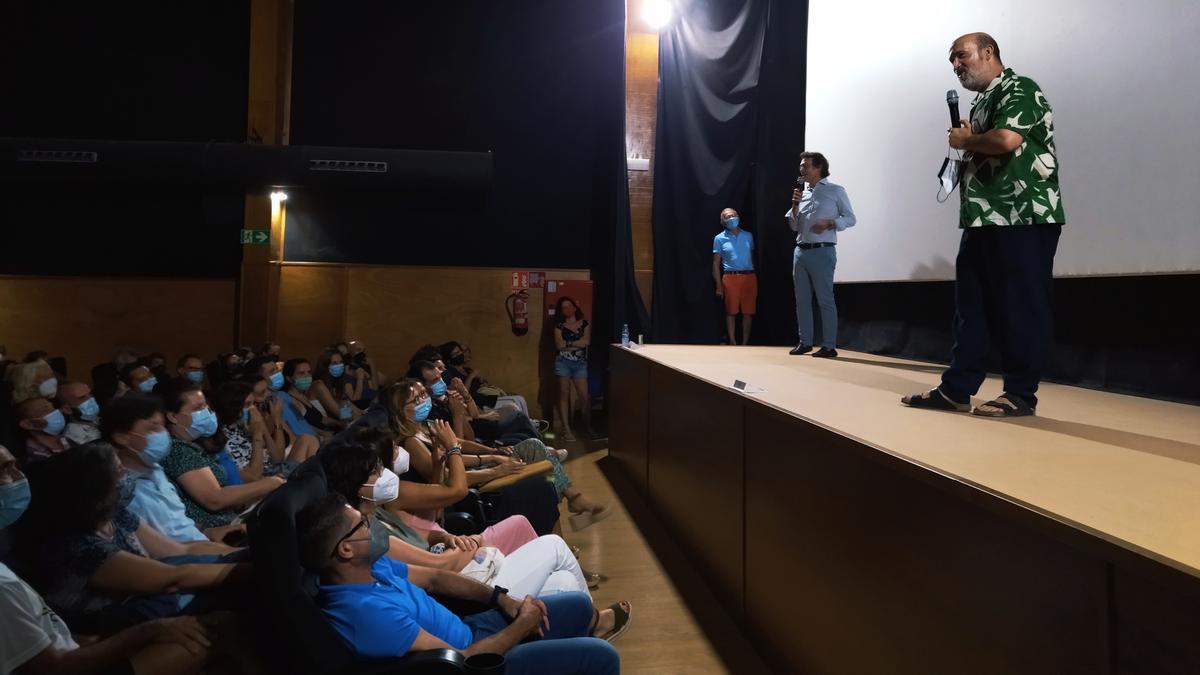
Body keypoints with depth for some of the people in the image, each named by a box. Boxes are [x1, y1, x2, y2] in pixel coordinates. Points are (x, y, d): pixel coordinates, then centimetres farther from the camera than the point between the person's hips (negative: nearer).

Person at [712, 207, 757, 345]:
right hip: (731, 277, -2)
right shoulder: (719, 238, 4)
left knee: (748, 312, 2)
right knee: (731, 311, -1)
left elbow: (753, 256, 18)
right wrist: (719, 286, -3)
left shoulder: (748, 236, 12)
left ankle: (745, 342, 10)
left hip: (750, 277, 3)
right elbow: (716, 263, 2)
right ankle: (732, 342, 6)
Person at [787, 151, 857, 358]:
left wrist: (830, 223, -17)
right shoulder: (802, 193, 16)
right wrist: (795, 205, 1)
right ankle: (805, 342, 16)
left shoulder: (835, 191, 1)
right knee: (802, 300, 7)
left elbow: (850, 218, 0)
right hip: (800, 252, 6)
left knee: (825, 300, -5)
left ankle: (829, 346, -2)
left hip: (822, 252, -6)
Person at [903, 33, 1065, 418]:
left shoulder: (1019, 90, -5)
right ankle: (956, 389, 12)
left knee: (1021, 307, -4)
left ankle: (1021, 394, 3)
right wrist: (964, 145, 7)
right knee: (971, 307, 8)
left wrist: (964, 140, -5)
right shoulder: (982, 102, 22)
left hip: (1022, 218, -9)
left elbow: (1007, 140, -22)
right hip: (984, 220, 10)